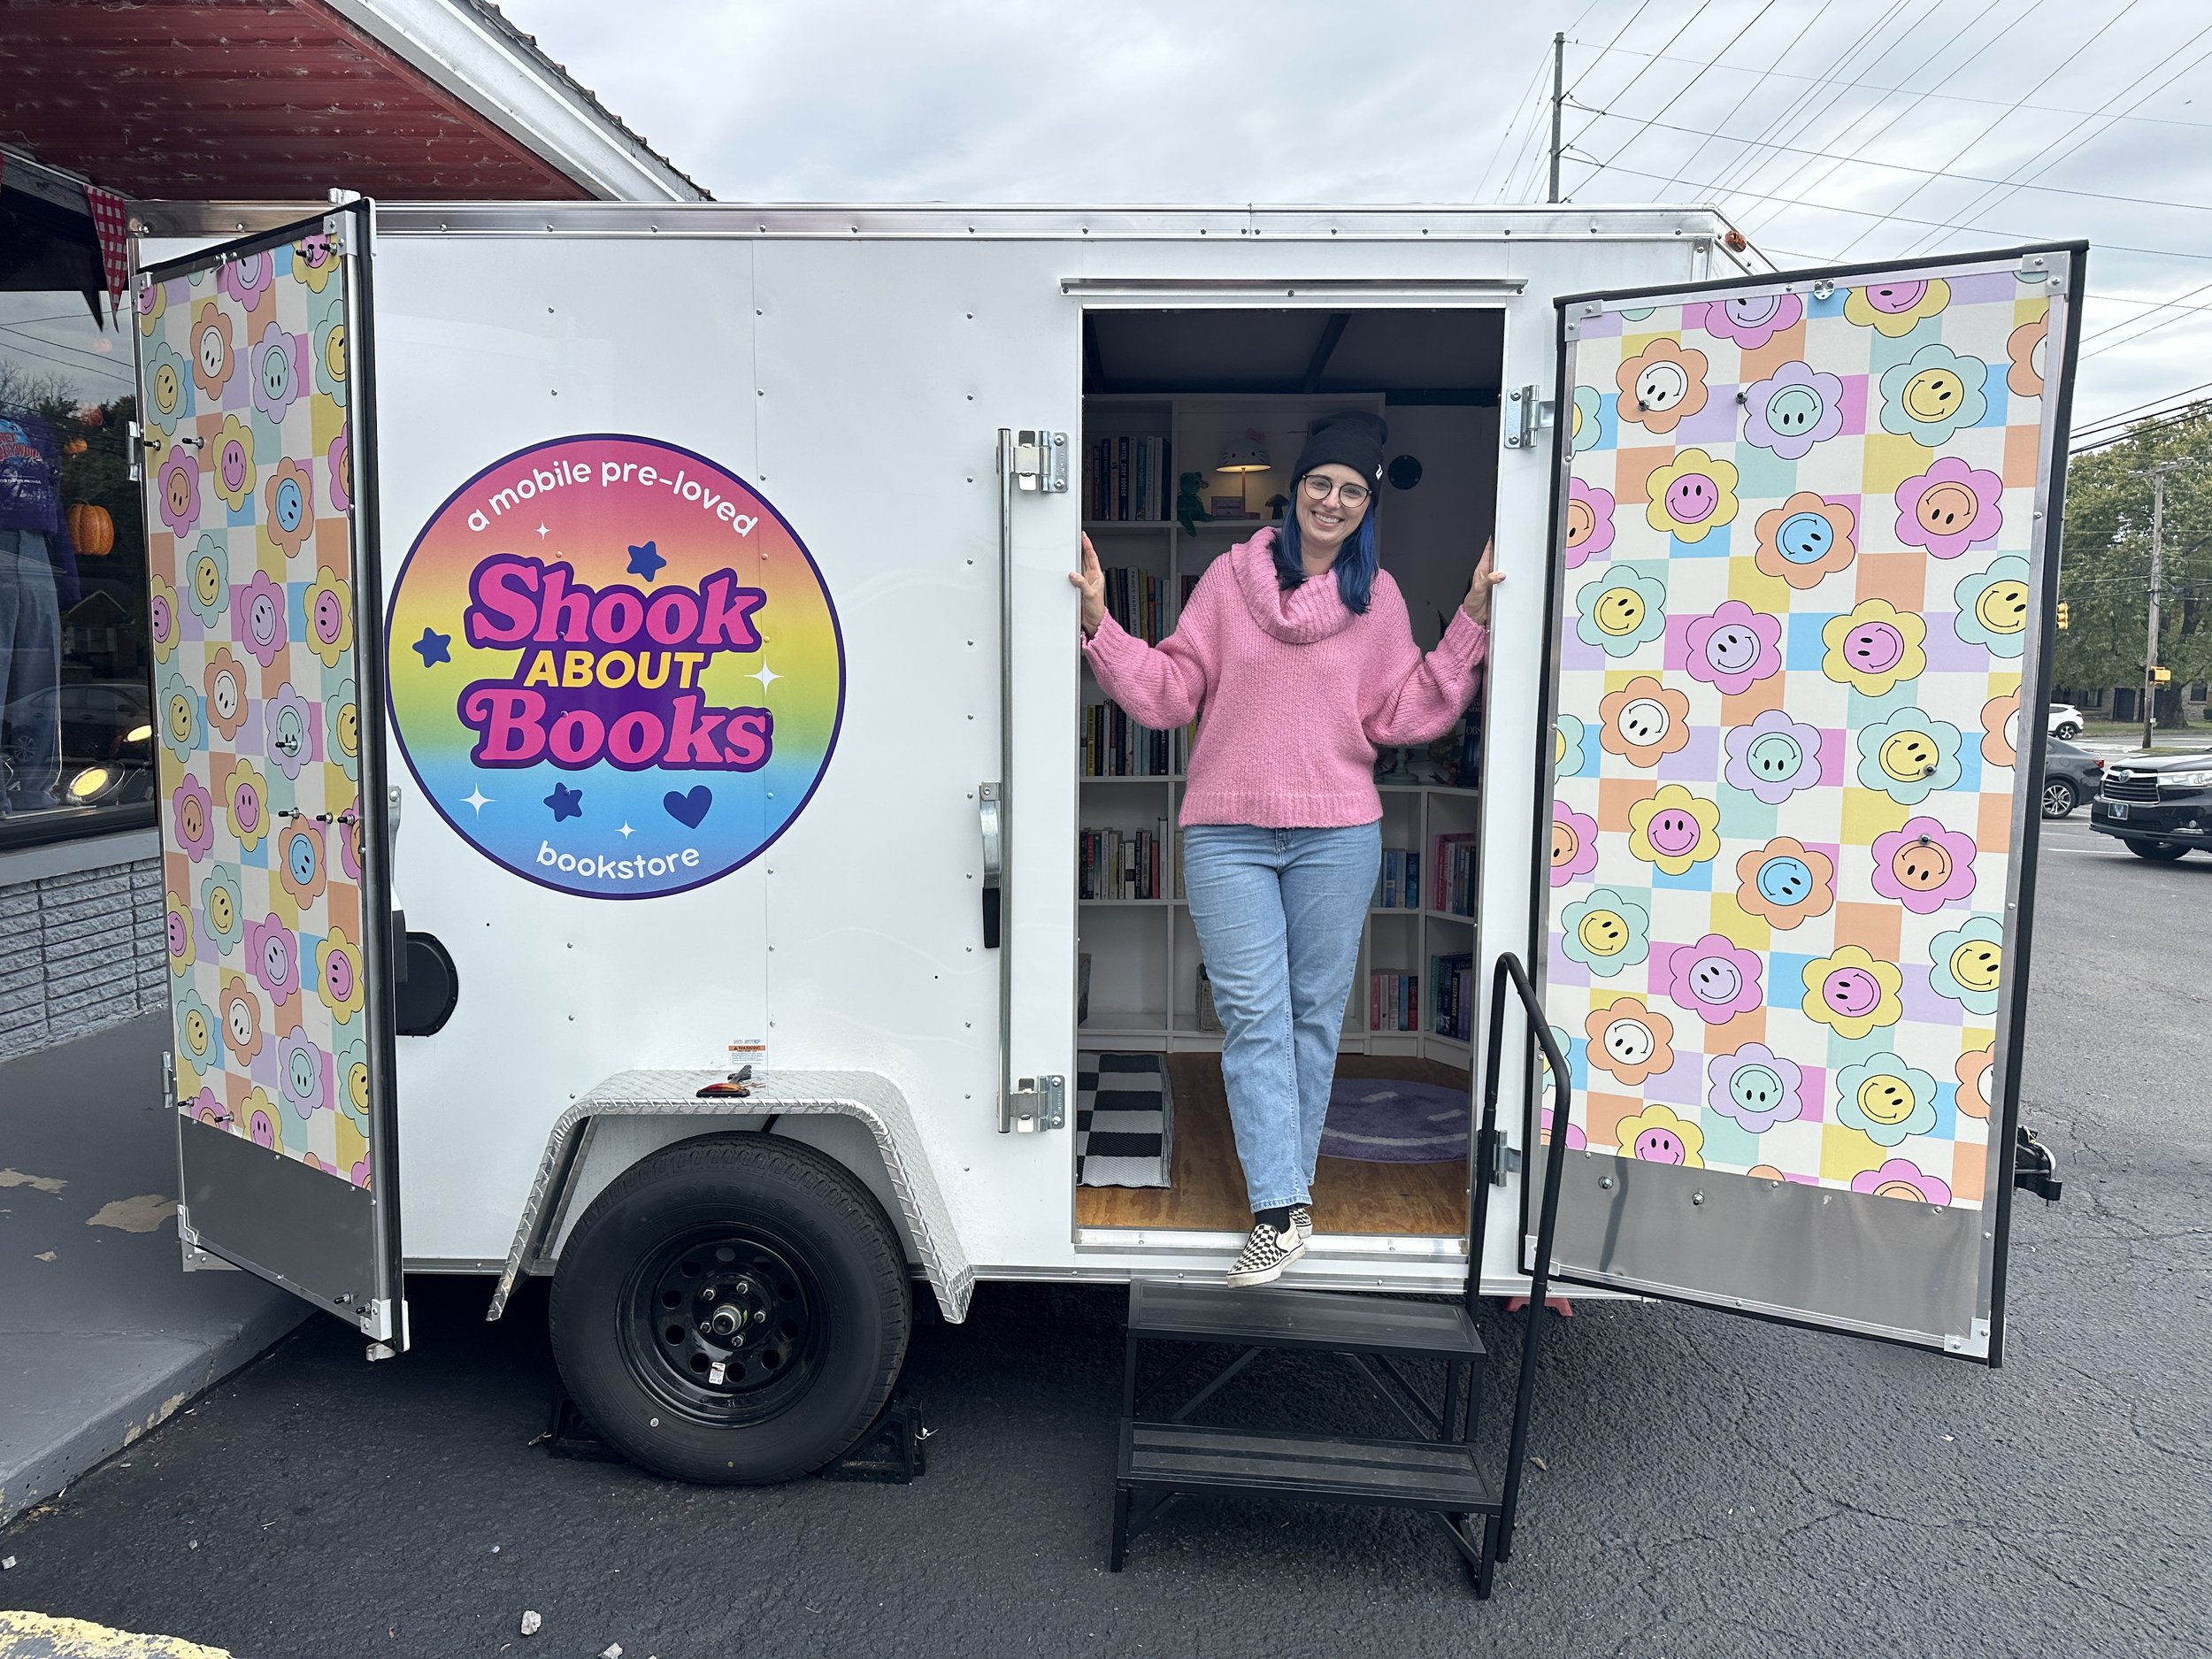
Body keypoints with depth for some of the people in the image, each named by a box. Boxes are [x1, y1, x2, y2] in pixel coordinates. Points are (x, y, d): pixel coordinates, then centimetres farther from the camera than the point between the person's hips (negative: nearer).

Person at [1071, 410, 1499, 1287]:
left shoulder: (1377, 595, 7)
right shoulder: (1233, 575, 4)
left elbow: (1401, 714, 3)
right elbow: (1168, 690, 5)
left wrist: (1470, 622, -1)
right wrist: (1100, 624, -7)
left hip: (1336, 836, 1)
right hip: (1227, 833, -1)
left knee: (1314, 1013, 8)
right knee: (1253, 1015, -5)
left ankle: (1284, 1186, 23)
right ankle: (1282, 1211, -3)